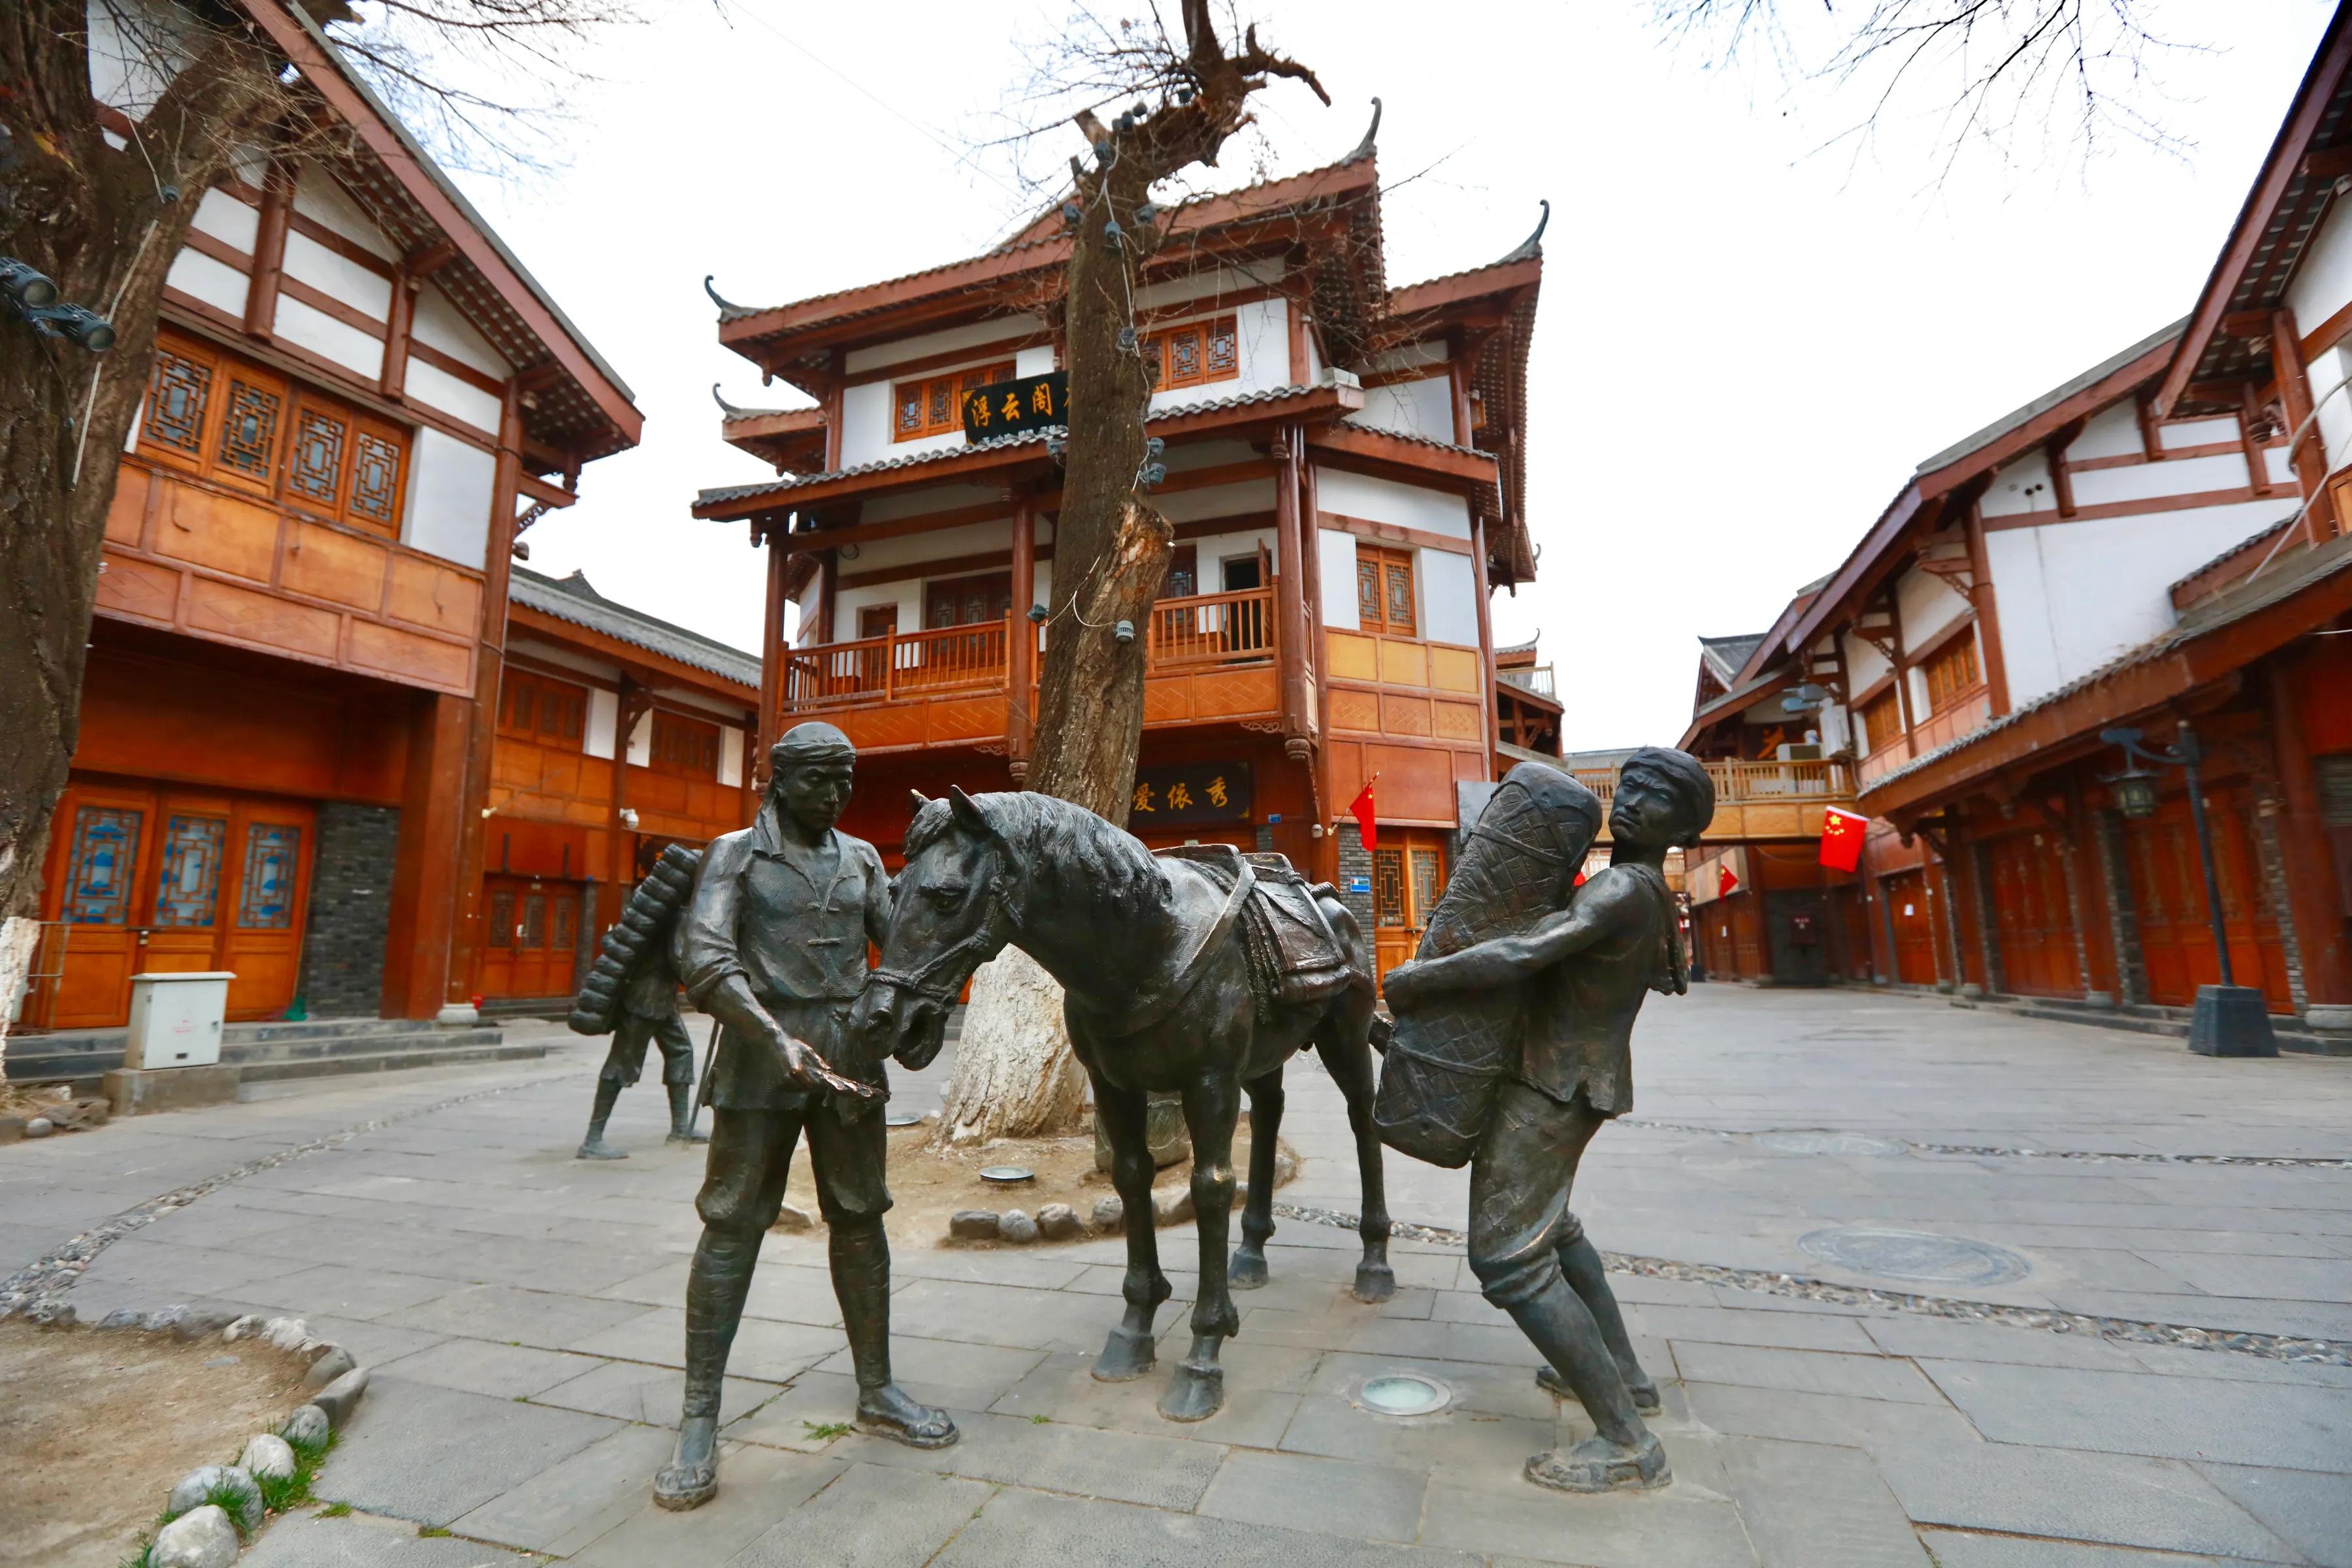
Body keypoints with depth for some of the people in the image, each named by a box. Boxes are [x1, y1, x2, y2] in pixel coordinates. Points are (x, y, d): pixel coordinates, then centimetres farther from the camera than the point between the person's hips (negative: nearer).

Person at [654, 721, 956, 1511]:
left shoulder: (861, 857, 11)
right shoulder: (735, 852, 0)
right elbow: (703, 958, -13)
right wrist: (778, 1037, -24)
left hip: (849, 1058, 4)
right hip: (762, 1057, -4)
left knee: (860, 1221, 12)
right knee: (732, 1226, 3)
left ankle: (877, 1393, 27)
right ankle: (699, 1418, 18)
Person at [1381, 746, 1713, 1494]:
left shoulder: (1623, 890, -22)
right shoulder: (1645, 892, 8)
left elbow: (1520, 956, -32)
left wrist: (1416, 977, -21)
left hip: (1549, 1088, -10)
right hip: (1578, 1081, 10)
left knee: (1506, 1257, -7)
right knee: (1547, 1220, 28)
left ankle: (1627, 1442, 1)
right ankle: (1624, 1371, 39)